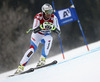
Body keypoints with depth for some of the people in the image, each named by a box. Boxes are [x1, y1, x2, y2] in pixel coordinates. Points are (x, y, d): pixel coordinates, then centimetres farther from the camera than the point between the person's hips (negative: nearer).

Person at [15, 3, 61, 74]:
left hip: (46, 35, 2)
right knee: (32, 49, -20)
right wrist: (42, 26, -49)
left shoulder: (54, 18, -18)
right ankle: (21, 67, -7)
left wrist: (52, 27, -39)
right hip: (37, 35, -2)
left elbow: (58, 32, -19)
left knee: (49, 38, -33)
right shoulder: (38, 17, -24)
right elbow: (34, 30, -33)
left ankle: (42, 59, -30)